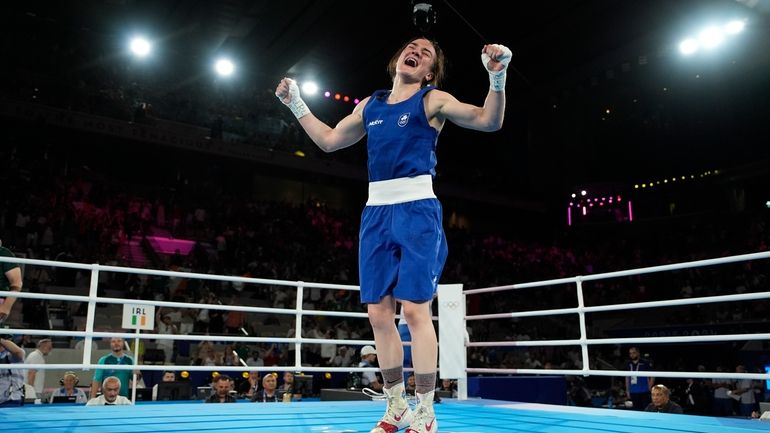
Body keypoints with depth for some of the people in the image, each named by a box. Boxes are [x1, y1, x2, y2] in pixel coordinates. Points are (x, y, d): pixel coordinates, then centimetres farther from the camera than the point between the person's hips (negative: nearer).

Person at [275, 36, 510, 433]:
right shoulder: (369, 106, 19)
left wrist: (497, 78, -21)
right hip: (376, 212, 6)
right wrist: (296, 104, 28)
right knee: (379, 313, 5)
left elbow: (488, 121, -6)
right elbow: (328, 140, 28)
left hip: (417, 210, -5)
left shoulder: (433, 100, 4)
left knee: (415, 309, -10)